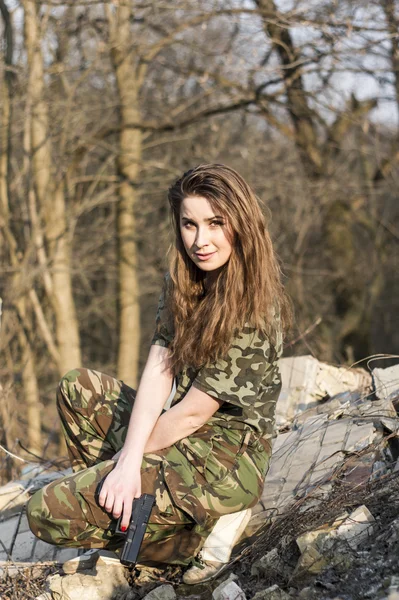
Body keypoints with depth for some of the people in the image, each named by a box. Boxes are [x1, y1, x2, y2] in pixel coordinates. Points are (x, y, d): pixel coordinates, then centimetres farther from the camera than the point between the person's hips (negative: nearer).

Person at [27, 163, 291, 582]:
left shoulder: (254, 310, -21)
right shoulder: (181, 281, 3)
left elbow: (193, 412, -19)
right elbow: (157, 372, -5)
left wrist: (128, 454, -7)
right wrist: (128, 462, -16)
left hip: (224, 459, -9)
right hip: (185, 438, 9)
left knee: (48, 512, -15)